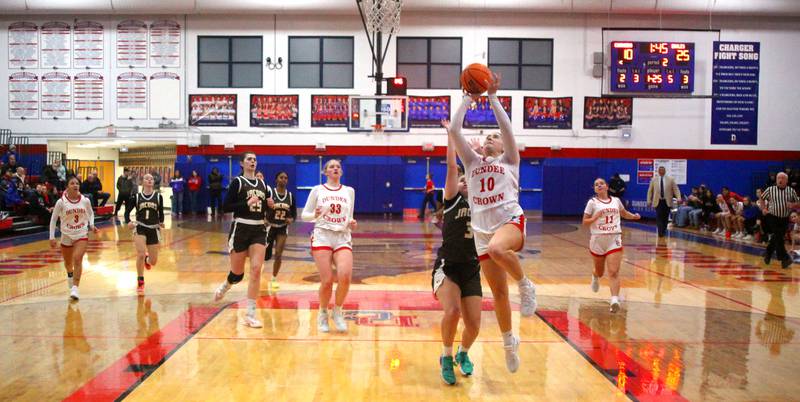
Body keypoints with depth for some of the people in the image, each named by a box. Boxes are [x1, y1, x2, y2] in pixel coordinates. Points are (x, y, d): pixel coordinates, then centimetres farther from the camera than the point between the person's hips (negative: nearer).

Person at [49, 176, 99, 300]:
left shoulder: (85, 200, -6)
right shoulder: (61, 202, -10)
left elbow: (91, 213, 13)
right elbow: (53, 219, -2)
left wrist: (91, 225, -4)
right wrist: (52, 237, -5)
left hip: (82, 235, -1)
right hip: (66, 236, 1)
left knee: (77, 259, -19)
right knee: (68, 262, 18)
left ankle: (75, 288, -18)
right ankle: (70, 276, 53)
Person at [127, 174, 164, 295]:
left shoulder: (158, 196, 0)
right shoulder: (136, 196, -1)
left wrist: (161, 223, -2)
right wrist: (129, 222, -10)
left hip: (153, 230, 2)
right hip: (140, 228, -1)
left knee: (153, 261, 5)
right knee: (141, 254, -19)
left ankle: (147, 260, 46)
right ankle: (140, 282, 0)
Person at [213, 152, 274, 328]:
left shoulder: (263, 184, 11)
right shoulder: (237, 182, -3)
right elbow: (226, 207, -10)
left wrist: (270, 205, 0)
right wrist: (247, 203, -19)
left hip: (259, 230, 3)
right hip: (241, 229, -3)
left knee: (256, 269, -10)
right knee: (237, 273, 7)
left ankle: (250, 314, -3)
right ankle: (224, 287, 44)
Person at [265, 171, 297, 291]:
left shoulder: (290, 196, -2)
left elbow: (294, 213, 5)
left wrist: (291, 219, -15)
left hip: (283, 228, 2)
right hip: (270, 227, -2)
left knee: (278, 255, -5)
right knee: (266, 256, 5)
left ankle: (274, 279, 13)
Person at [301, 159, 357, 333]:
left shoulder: (349, 191, 13)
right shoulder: (317, 190, 6)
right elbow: (304, 215, 7)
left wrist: (351, 224, -1)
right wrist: (315, 215, -14)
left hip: (343, 238, 2)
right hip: (322, 236, -2)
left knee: (345, 276, -20)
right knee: (327, 281, -10)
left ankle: (337, 311, 6)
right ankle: (323, 314, 18)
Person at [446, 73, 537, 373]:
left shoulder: (509, 160, 11)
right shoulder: (472, 162, 18)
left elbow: (506, 126, -3)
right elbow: (454, 131, 8)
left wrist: (492, 96, 2)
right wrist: (468, 99, 11)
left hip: (511, 221, -4)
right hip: (482, 230, 4)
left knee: (497, 248, -39)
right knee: (498, 292, 6)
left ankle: (525, 285, -12)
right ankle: (509, 342, 27)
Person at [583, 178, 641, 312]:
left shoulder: (616, 200, 9)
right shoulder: (592, 202, 0)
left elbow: (624, 213, 27)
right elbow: (584, 222, -1)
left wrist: (634, 216, 8)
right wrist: (595, 218, -20)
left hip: (614, 240, 1)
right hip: (598, 240, -1)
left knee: (614, 272, -14)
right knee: (600, 272, 16)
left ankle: (615, 300, -21)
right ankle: (595, 277, 52)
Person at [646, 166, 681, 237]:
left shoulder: (670, 179, 5)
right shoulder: (654, 180, 6)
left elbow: (676, 189, 1)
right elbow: (650, 191, 8)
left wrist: (678, 198, -13)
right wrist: (649, 201, 2)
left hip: (667, 202, 1)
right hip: (658, 201, -1)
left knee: (665, 217, 7)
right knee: (659, 217, -9)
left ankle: (664, 231, 21)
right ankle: (660, 232, -7)